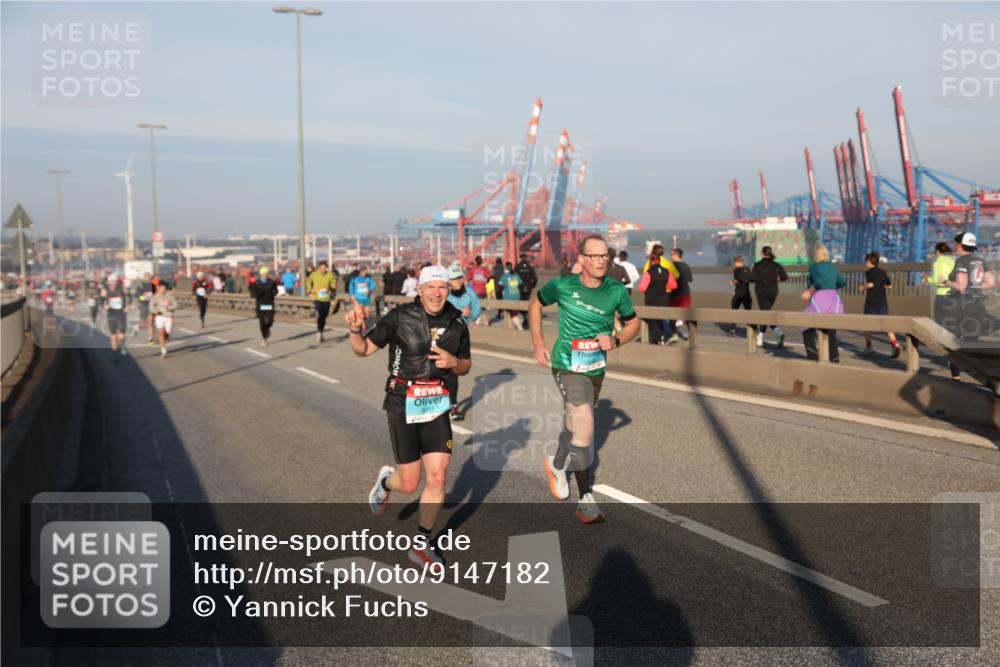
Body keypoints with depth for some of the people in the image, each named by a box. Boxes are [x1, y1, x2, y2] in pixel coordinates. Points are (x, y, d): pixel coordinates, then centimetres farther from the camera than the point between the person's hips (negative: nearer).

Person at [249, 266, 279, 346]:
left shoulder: (272, 282, 1)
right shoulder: (256, 283, -1)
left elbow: (275, 291, 15)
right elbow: (252, 293, 1)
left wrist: (272, 294, -5)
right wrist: (257, 294, -19)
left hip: (270, 304, 1)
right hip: (260, 305, -1)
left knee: (270, 321, -7)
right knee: (262, 322, -2)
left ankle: (267, 329, 30)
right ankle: (263, 338, 14)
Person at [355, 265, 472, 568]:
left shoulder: (457, 324, 2)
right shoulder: (400, 317, -10)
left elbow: (465, 366, 14)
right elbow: (364, 349, -4)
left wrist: (453, 362, -8)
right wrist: (355, 329, -25)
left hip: (436, 405, 3)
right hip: (402, 404, -3)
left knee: (437, 477, -4)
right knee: (410, 484, 2)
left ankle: (422, 543, 15)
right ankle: (386, 480, 40)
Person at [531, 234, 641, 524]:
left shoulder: (616, 290, -8)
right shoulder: (562, 285, -13)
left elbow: (634, 324, 6)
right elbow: (535, 305, 6)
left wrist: (615, 340, -14)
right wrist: (538, 344, 0)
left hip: (596, 368, 4)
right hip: (567, 367, -4)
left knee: (575, 427, 21)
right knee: (585, 430, -18)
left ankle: (557, 464, 53)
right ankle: (585, 500, -3)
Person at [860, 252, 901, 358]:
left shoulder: (868, 272, -6)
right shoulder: (883, 272, 11)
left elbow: (870, 284, -20)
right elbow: (889, 285, 15)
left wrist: (863, 288, -2)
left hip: (871, 301, -4)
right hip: (882, 301, 4)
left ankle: (868, 344, 17)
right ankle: (895, 344, -21)